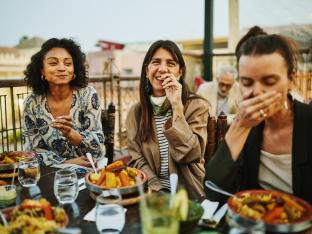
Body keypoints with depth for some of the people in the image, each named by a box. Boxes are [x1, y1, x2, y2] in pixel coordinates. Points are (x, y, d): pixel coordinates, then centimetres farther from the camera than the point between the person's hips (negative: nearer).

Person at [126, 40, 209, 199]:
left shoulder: (197, 105, -4)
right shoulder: (135, 112, 5)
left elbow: (189, 155, -13)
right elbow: (136, 159, 1)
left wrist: (177, 106, -17)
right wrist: (157, 190, -14)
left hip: (189, 194, 0)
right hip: (151, 192, 1)